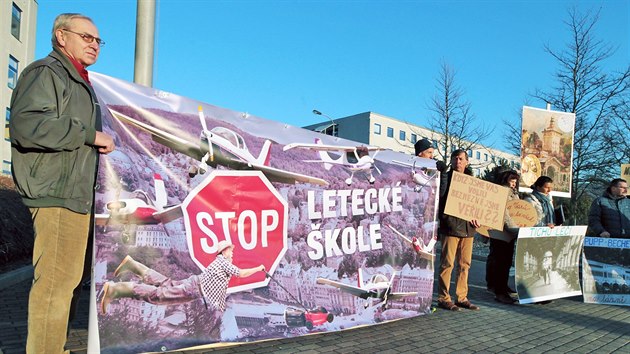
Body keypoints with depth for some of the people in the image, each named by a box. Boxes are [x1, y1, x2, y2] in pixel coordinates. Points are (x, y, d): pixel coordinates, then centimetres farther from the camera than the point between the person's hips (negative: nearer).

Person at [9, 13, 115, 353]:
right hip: (56, 195, -10)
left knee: (68, 277, 13)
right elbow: (25, 124, -22)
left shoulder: (79, 83, 26)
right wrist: (90, 135, -18)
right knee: (55, 280, -10)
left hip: (76, 195, 10)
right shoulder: (45, 72, -5)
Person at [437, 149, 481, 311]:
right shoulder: (445, 177, 1)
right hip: (451, 226, -6)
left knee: (465, 264, 9)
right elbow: (441, 198, -8)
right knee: (447, 263, -3)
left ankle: (462, 297, 19)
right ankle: (443, 298, 5)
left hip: (468, 227, 6)